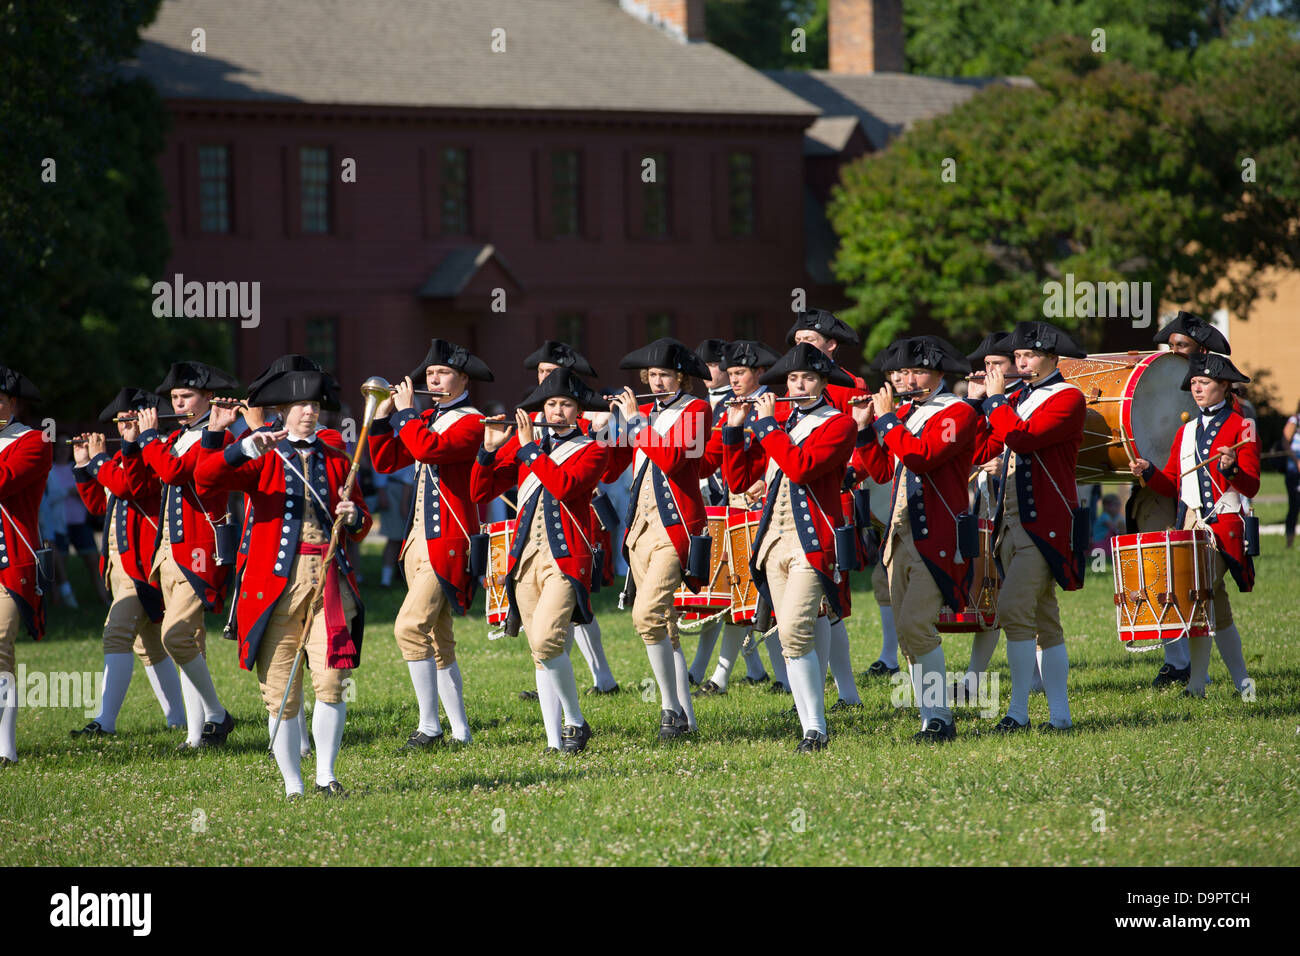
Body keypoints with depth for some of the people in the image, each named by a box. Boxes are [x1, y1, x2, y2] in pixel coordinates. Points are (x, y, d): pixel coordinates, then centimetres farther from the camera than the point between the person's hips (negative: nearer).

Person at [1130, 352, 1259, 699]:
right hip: (1190, 523, 6)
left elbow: (1251, 487, -5)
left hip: (1224, 525, -6)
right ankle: (1241, 681, 16)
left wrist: (1232, 470, -25)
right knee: (1217, 606, 7)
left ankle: (1197, 681, -15)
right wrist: (1149, 472, -2)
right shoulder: (1186, 432, 18)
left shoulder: (1241, 427, 0)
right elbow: (1172, 484, 17)